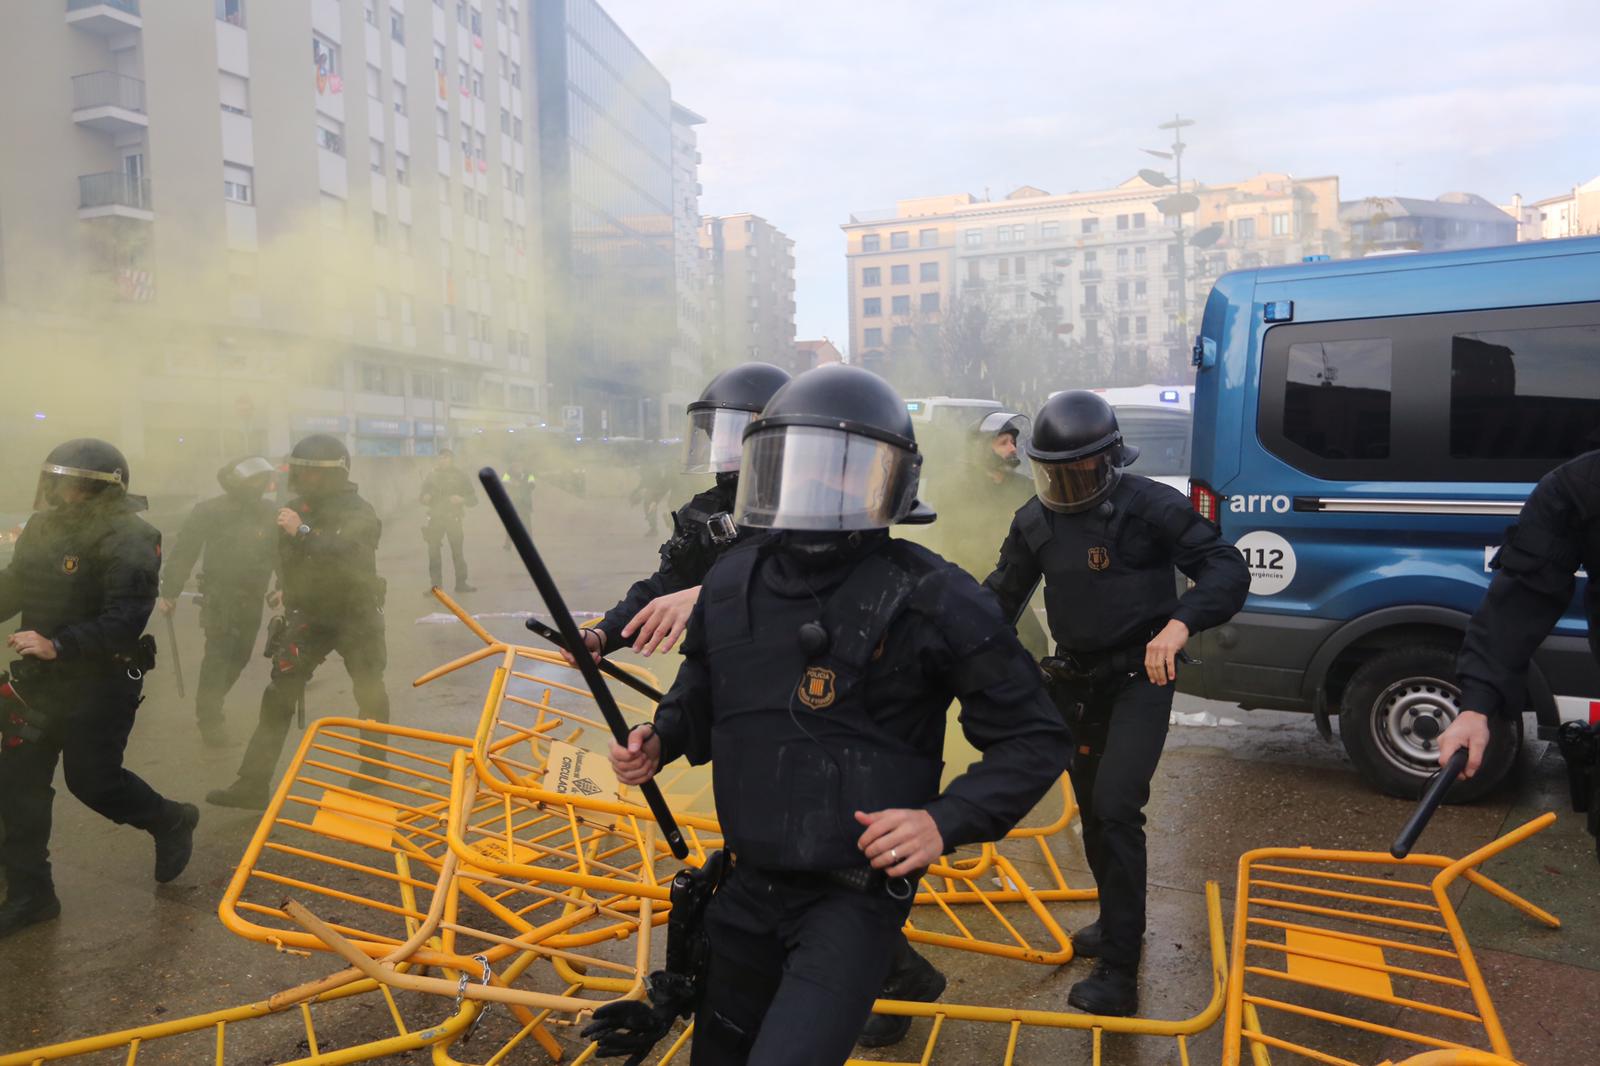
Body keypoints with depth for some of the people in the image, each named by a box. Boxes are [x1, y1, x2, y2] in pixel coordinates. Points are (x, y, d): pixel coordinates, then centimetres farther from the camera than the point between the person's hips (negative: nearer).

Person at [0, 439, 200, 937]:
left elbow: (124, 622, -26)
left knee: (92, 780, -1)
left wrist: (57, 646, -32)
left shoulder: (127, 540, -19)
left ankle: (171, 822, 28)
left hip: (101, 683, -7)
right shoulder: (44, 526, 4)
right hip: (40, 678, 8)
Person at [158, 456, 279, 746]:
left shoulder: (268, 512, -2)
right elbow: (183, 552, -9)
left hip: (253, 597, 4)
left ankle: (210, 705, 33)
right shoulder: (209, 511, -11)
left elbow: (282, 552, 1)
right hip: (220, 596, -4)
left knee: (240, 655, 12)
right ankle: (209, 718, 5)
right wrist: (169, 592, -10)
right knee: (218, 655, -7)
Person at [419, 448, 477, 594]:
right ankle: (436, 585, 3)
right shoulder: (432, 475, 5)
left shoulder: (460, 475, 2)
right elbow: (423, 497, 12)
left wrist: (461, 499, -18)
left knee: (458, 551, 0)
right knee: (434, 551, -3)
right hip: (436, 518, 1)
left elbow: (473, 499, 1)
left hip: (454, 518, -1)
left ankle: (461, 583, 11)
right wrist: (425, 498, -11)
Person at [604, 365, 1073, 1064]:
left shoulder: (928, 600, -18)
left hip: (856, 895, -6)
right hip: (749, 886, 6)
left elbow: (1033, 738, -12)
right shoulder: (732, 582, -1)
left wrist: (946, 821, -23)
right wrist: (658, 740, 0)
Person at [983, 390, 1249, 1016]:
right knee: (1093, 810, 17)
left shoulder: (1149, 506, -14)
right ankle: (1118, 923, 40)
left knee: (1115, 807, -17)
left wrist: (1180, 622, -37)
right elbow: (1002, 596, 11)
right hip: (1076, 681, 6)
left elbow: (1227, 571, -18)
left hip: (1139, 678, -6)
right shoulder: (1035, 522, 2)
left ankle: (1118, 972, -8)